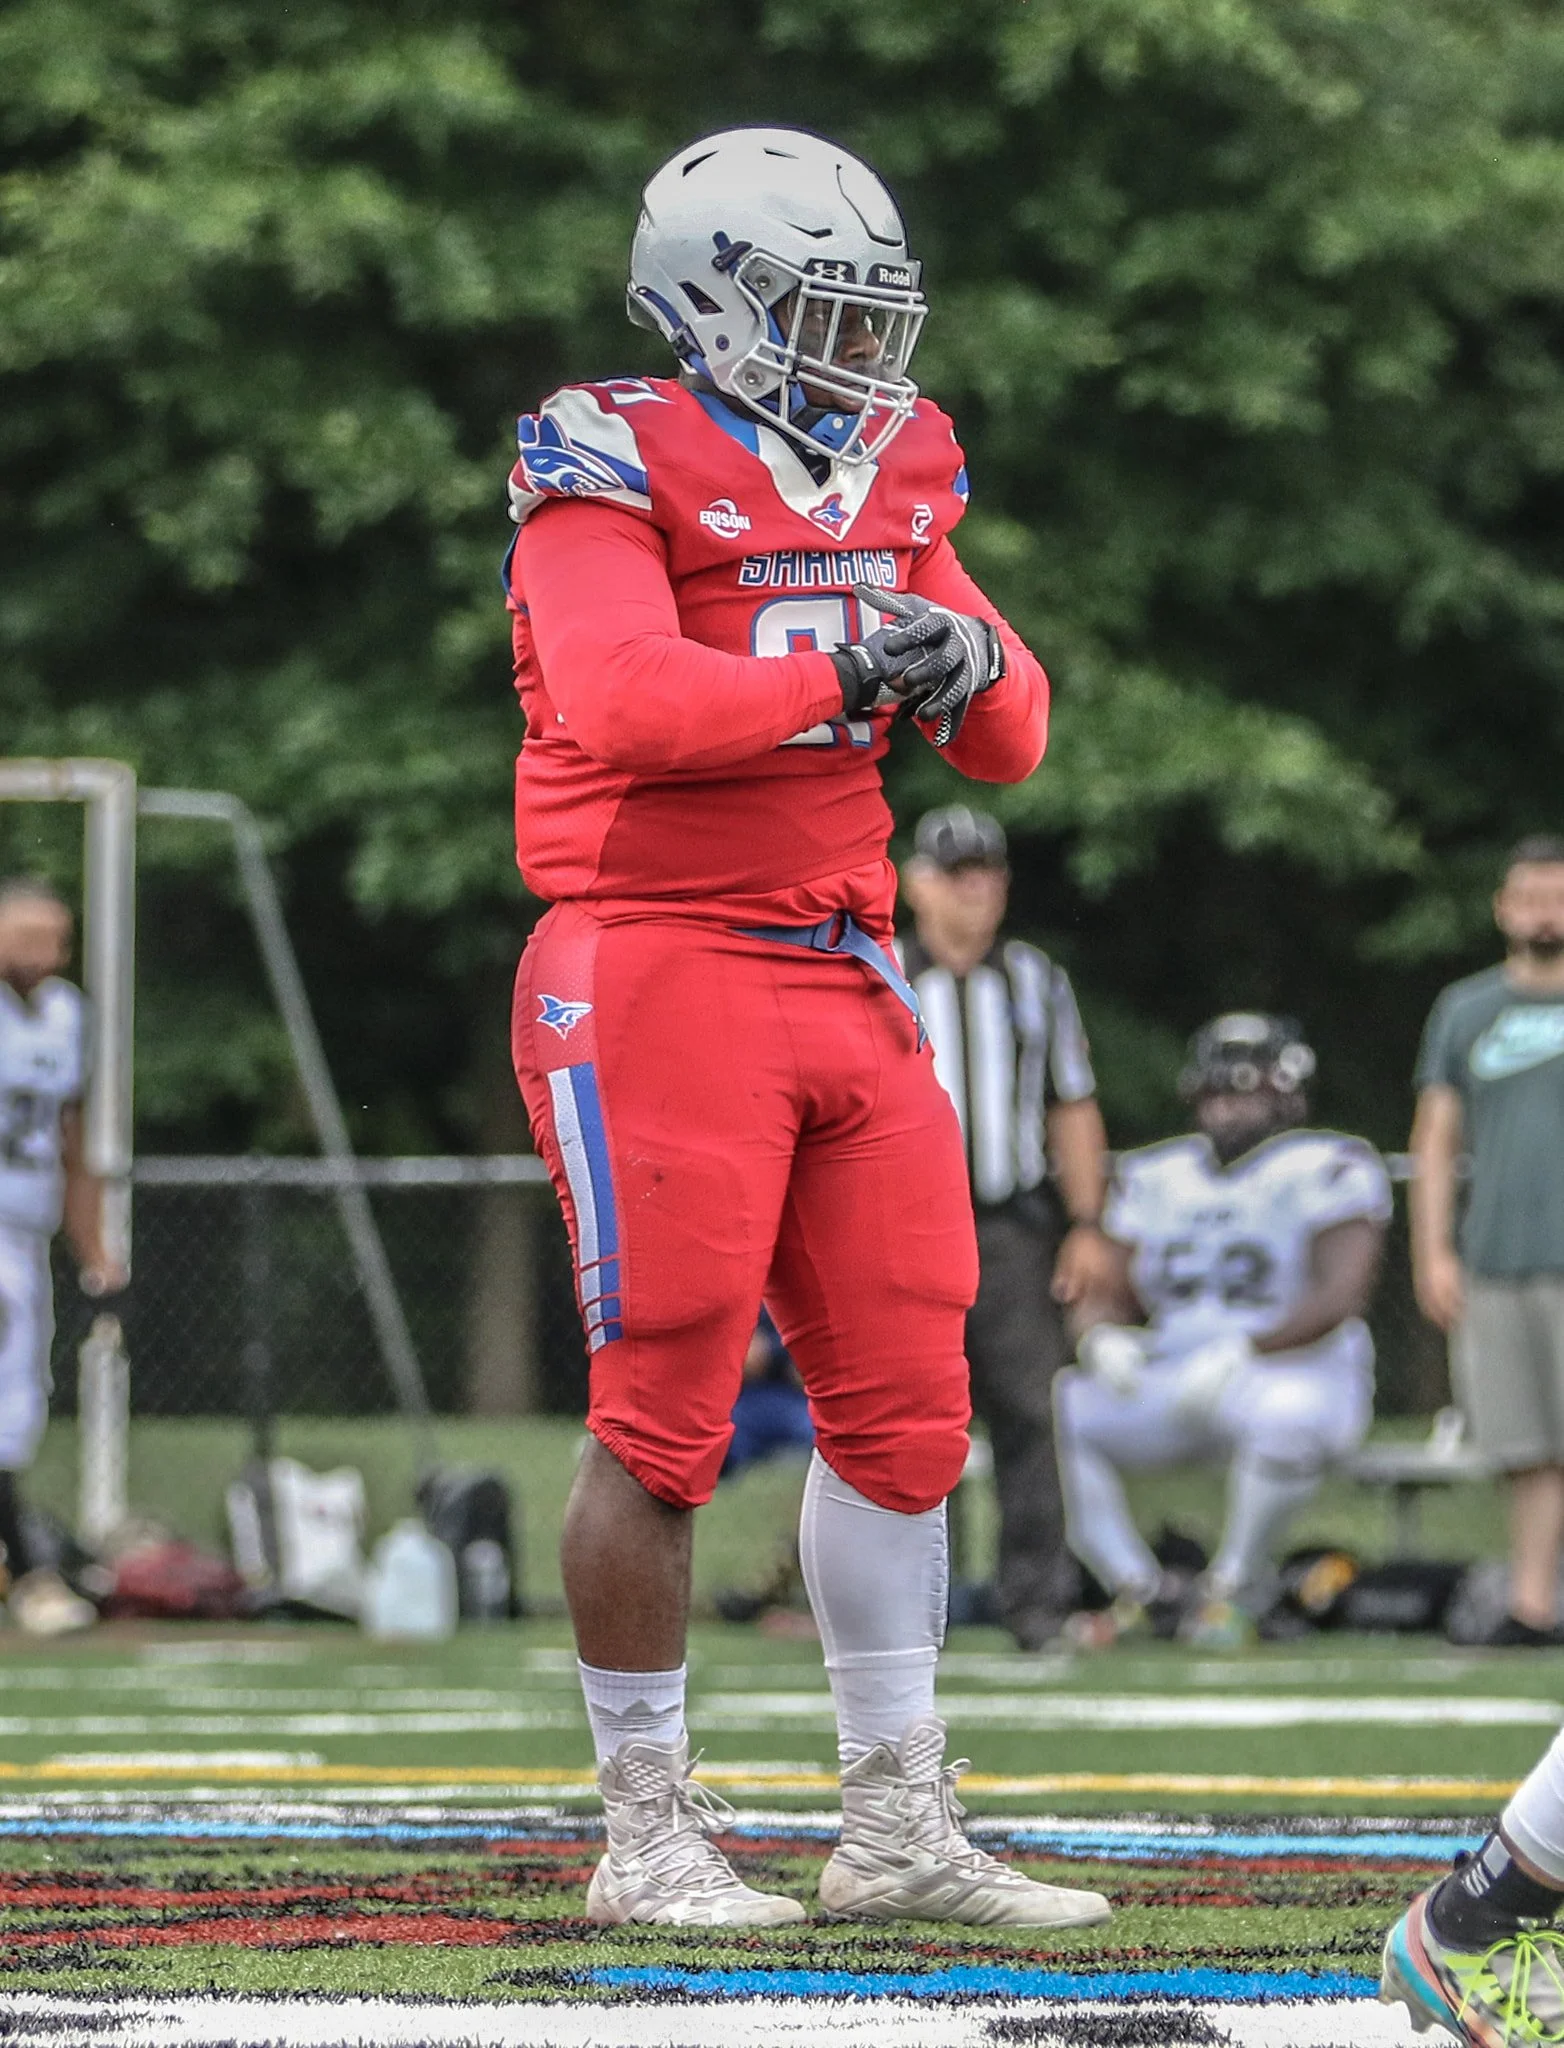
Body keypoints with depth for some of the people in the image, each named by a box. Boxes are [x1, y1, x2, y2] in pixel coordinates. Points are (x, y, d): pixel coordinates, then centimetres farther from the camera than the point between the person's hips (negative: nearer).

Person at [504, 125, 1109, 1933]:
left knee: (903, 1404, 6)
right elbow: (618, 702, -24)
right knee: (663, 1417, -4)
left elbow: (1011, 742, 15)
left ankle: (898, 1829, 14)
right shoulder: (615, 466, -8)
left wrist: (968, 665, -7)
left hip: (842, 985, 7)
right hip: (657, 961, -7)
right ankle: (645, 1835, 6)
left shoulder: (883, 476, 14)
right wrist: (838, 665, -26)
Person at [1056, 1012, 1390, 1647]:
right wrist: (1102, 1339, -13)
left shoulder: (1327, 1171, -5)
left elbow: (1339, 1296, -18)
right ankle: (1142, 1593, -8)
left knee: (1286, 1412, -41)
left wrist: (1244, 1352, -30)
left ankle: (1237, 1581, -16)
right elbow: (1110, 1297, 12)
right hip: (1168, 1382, 5)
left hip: (1292, 1374, -5)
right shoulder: (1154, 1178, 13)